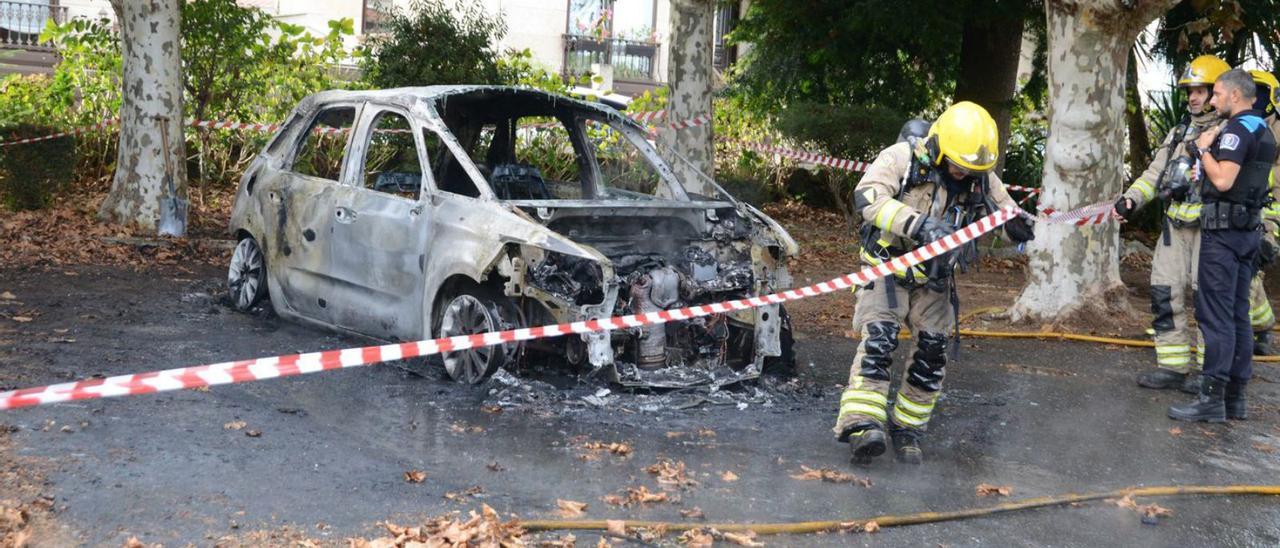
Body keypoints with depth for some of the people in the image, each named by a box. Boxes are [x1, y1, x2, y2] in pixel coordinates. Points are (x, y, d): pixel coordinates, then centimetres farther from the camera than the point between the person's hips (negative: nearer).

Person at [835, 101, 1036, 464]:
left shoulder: (981, 177, -2)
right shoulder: (902, 157, -18)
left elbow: (1005, 207, 10)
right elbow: (868, 196, -31)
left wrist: (1015, 223, -17)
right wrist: (919, 225, -42)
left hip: (934, 277, 5)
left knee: (932, 352, 4)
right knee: (879, 339, -21)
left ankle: (906, 427, 18)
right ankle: (862, 426, -27)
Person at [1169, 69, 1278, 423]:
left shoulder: (1237, 130, -14)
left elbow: (1223, 180, -24)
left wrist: (1204, 149, -9)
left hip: (1223, 228, -10)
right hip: (1249, 229, 10)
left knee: (1215, 313, -9)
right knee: (1238, 313, 11)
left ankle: (1212, 399, -10)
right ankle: (1235, 396, 15)